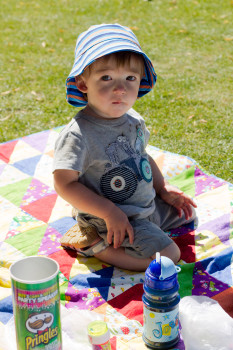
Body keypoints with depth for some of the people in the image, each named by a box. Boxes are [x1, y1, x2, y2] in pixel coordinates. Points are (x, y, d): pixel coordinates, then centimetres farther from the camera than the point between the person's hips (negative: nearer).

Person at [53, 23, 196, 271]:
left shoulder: (133, 121, -2)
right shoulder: (79, 135, -27)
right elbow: (64, 184, -26)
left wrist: (163, 189, 9)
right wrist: (109, 212, -27)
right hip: (112, 218, -8)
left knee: (187, 212, 25)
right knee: (168, 255, -15)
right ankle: (94, 244, -4)